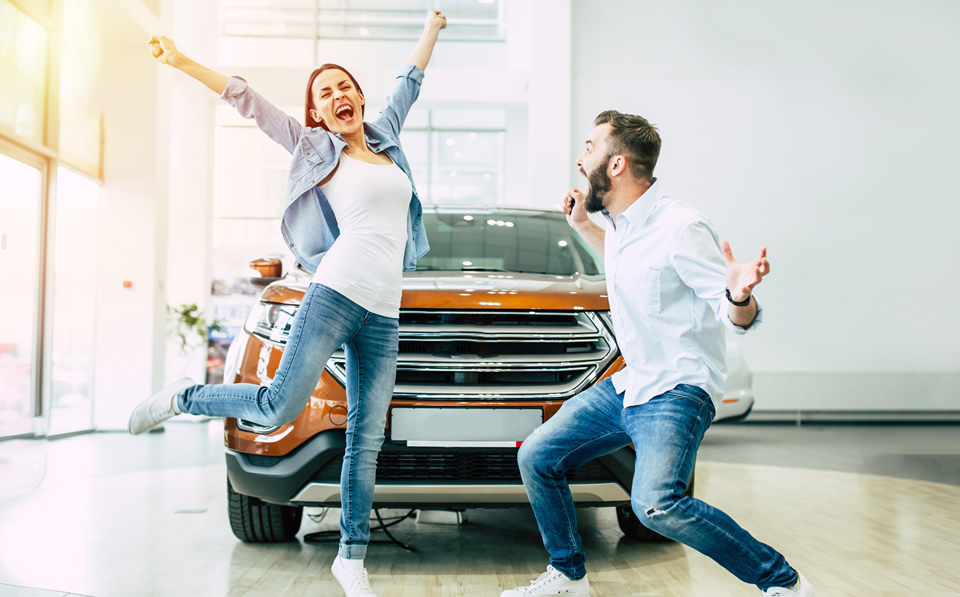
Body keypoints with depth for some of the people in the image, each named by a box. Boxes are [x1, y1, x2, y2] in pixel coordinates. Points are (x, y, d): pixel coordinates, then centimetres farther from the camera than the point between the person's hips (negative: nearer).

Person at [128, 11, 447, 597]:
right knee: (280, 405, -11)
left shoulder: (385, 136, 21)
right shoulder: (316, 148, 8)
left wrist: (432, 26, 45)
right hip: (336, 293, -4)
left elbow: (410, 81, 34)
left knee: (367, 439, 4)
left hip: (384, 315, 4)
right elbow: (248, 100, 5)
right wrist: (183, 62, 1)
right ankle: (181, 397, 16)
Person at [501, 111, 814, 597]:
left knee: (655, 504, -30)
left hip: (677, 389, -9)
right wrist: (583, 228, 22)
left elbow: (737, 319, -18)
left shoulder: (680, 228, -20)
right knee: (537, 457, 9)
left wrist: (739, 295, -41)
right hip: (627, 384, 9)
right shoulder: (621, 223, 6)